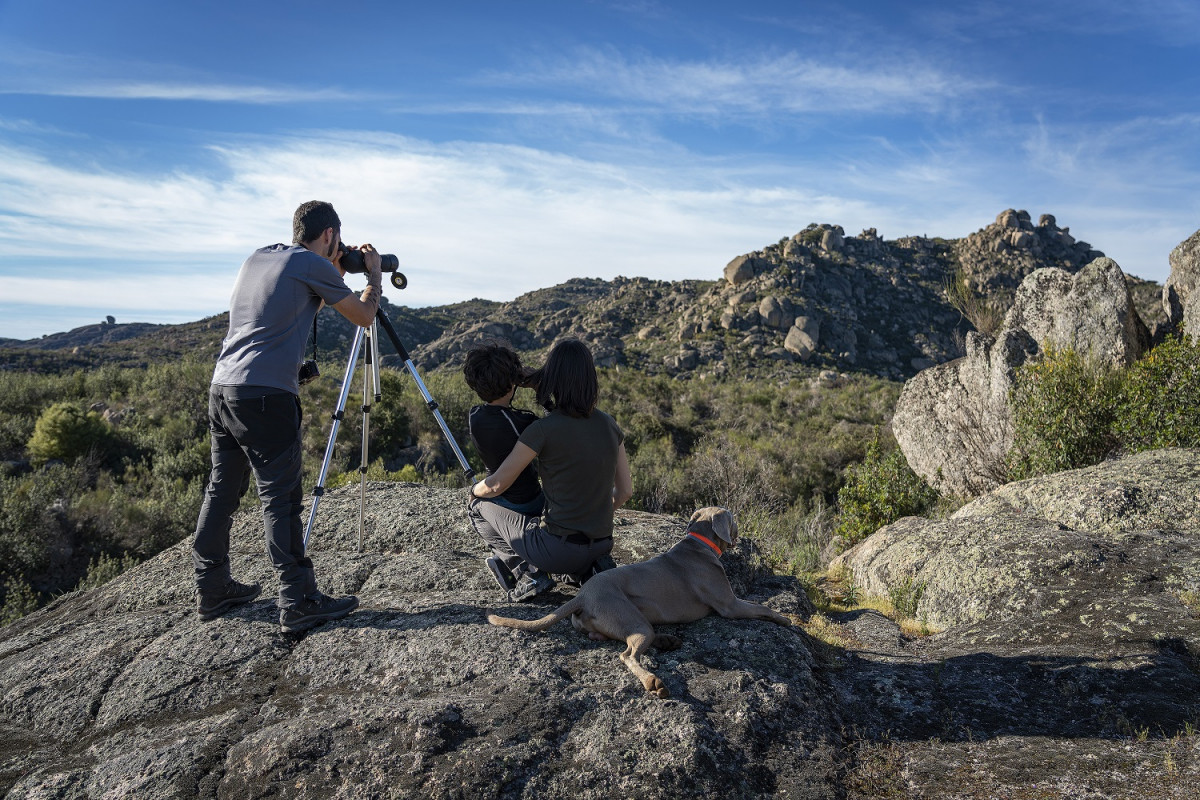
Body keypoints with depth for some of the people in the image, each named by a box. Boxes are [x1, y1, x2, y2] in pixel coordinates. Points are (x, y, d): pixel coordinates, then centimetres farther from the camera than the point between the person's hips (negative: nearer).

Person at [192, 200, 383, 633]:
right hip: (265, 394, -8)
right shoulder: (314, 266, -3)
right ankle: (298, 602, -1)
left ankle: (213, 589, 23)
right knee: (280, 497, -6)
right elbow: (364, 316, 7)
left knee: (221, 490, 13)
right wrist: (375, 273, 22)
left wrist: (335, 277, 28)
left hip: (222, 387, 8)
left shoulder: (256, 259, 19)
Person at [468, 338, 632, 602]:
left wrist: (475, 489, 16)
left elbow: (496, 485, -7)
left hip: (558, 548, -5)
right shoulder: (608, 425, 1)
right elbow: (625, 490, 9)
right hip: (601, 546, 5)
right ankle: (589, 569, 12)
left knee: (479, 506, 16)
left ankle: (530, 571, 1)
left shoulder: (542, 430, -15)